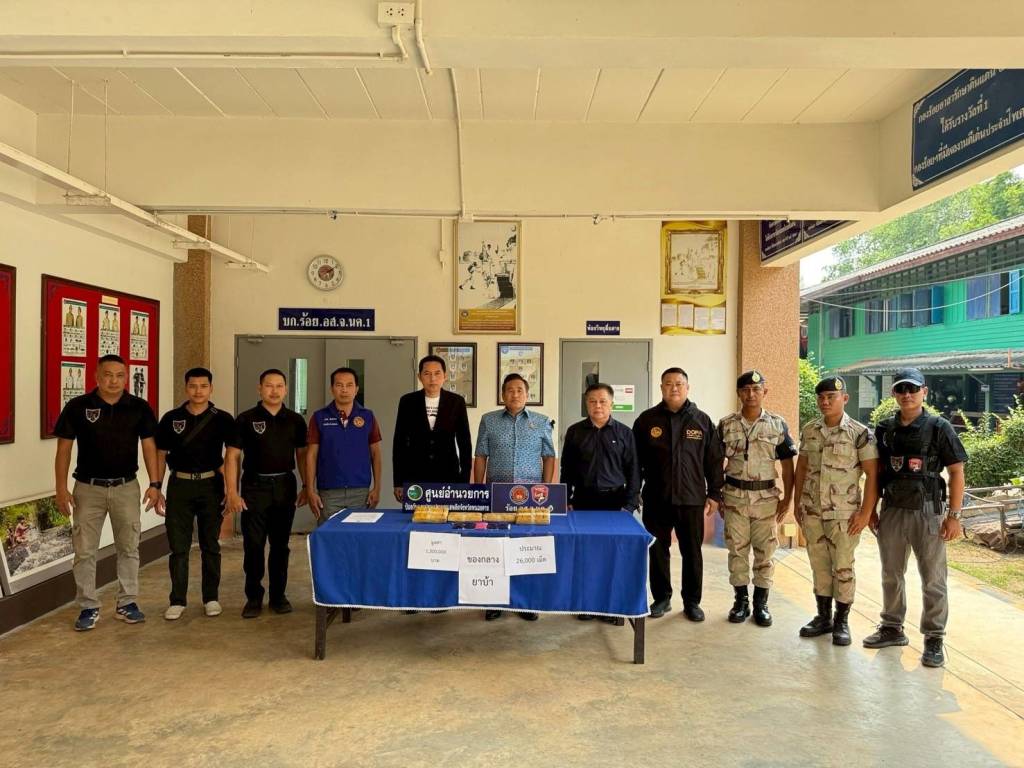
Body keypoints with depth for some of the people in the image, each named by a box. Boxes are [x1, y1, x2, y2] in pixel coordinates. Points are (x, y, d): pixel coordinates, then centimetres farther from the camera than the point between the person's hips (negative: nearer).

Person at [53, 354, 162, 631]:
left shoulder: (139, 408, -3)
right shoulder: (77, 406, -6)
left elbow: (149, 447, 0)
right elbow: (64, 448, -1)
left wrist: (154, 484, -6)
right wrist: (61, 488, -7)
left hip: (126, 487, 1)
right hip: (88, 487, -1)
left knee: (129, 548, 8)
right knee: (84, 551, 4)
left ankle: (127, 603, 21)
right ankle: (88, 607, 17)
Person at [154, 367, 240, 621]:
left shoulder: (223, 419, -1)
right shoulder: (171, 418, 3)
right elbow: (160, 456, 7)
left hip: (210, 485, -1)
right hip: (179, 485, 1)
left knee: (210, 545, 8)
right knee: (178, 547, 3)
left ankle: (211, 598, 19)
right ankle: (177, 600, 14)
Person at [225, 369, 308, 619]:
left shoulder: (295, 420, 5)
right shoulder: (246, 419, -3)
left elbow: (302, 455, 10)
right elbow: (232, 457, -3)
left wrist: (306, 486, 4)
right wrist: (232, 492, -9)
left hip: (285, 486, 2)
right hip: (255, 486, -2)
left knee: (280, 544, 10)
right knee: (253, 545, 1)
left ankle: (278, 595, 22)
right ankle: (253, 598, 14)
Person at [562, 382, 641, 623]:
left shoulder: (624, 433, 3)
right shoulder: (575, 431, 5)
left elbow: (632, 470, 3)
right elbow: (566, 469, 8)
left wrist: (630, 504, -3)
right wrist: (566, 501, 3)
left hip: (614, 500, -1)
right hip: (584, 500, 1)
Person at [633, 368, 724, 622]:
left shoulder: (702, 420, 3)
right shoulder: (647, 420, 2)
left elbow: (714, 461, 4)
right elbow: (636, 461, 5)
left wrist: (714, 495, 1)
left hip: (691, 499, 0)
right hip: (656, 499, 0)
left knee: (692, 552, 8)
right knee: (658, 551, 8)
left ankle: (692, 601, 22)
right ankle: (662, 598, 23)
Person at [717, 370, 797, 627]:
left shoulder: (778, 424, -1)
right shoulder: (726, 425, 0)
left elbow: (787, 464, 2)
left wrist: (787, 498, -1)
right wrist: (716, 495, 1)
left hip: (766, 497, 0)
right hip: (735, 496, 0)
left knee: (764, 551, 7)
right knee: (737, 549, 6)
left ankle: (761, 603, 19)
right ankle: (741, 600, 19)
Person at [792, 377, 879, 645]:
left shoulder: (860, 433, -9)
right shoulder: (809, 431, 5)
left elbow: (872, 475, -10)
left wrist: (865, 512, -13)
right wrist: (797, 504, 11)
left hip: (844, 514, -4)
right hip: (812, 512, 4)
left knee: (843, 568, 5)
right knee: (819, 566, 13)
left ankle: (842, 621, 20)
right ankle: (823, 617, 26)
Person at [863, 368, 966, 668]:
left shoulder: (939, 428, -6)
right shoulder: (884, 429, 5)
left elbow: (956, 472, -5)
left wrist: (954, 515, -9)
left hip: (927, 512, -4)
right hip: (891, 511, 4)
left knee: (933, 579, 5)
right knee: (891, 575, 14)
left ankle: (934, 640, 16)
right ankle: (892, 628, 29)